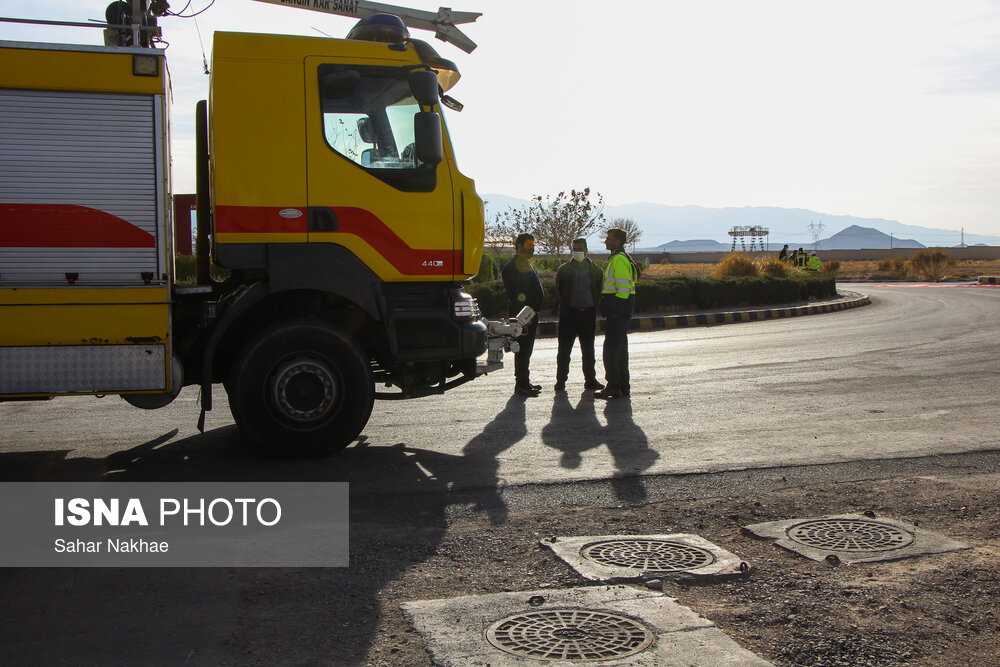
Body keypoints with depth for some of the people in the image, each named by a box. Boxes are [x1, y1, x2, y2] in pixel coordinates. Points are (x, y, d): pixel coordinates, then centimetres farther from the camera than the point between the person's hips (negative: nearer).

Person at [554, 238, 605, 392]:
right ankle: (560, 380, 7)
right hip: (569, 313, -2)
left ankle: (590, 379, 17)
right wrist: (566, 306, 2)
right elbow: (559, 291, 7)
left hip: (588, 313, 2)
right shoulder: (564, 270, 3)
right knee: (564, 349, 0)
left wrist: (594, 308, 4)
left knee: (588, 349, 9)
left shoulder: (596, 270, 7)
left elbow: (599, 292, 11)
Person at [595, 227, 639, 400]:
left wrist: (615, 310, -22)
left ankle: (613, 386, -7)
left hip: (617, 310, -11)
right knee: (620, 348, 12)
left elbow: (623, 287, -21)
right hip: (620, 311, 11)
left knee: (611, 348, -9)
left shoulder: (619, 259, -14)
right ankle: (623, 387, 17)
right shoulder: (617, 258, 20)